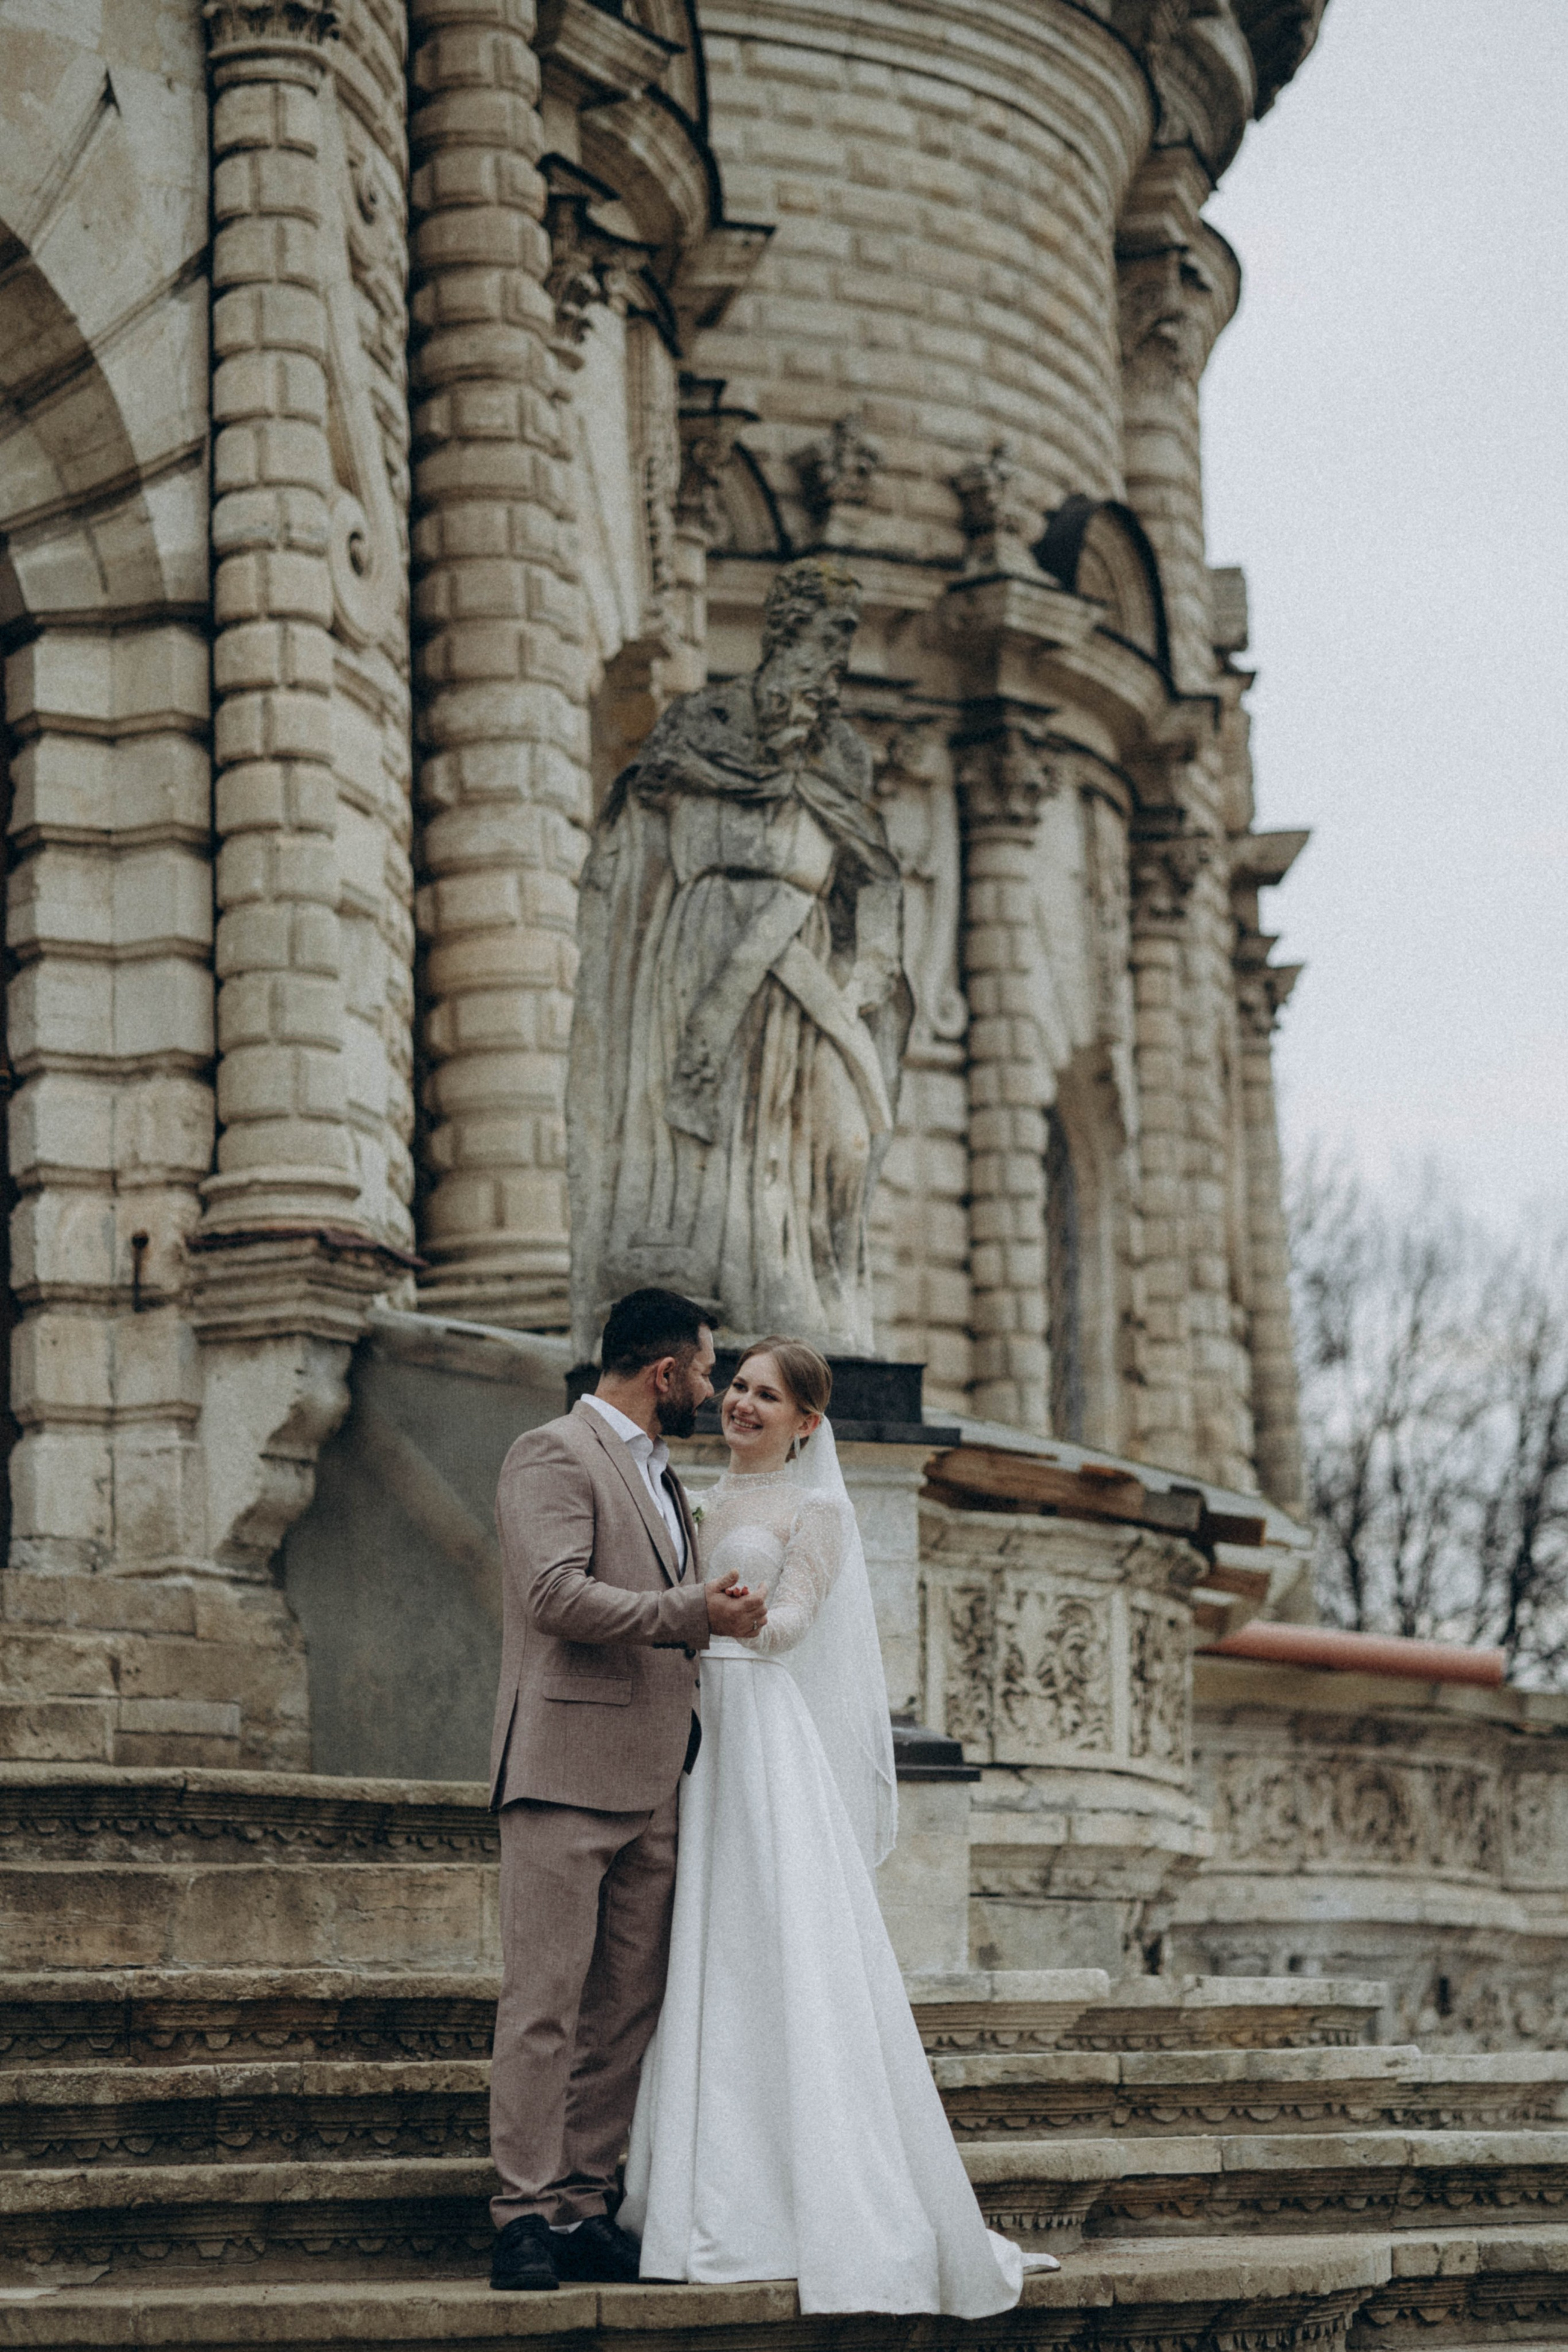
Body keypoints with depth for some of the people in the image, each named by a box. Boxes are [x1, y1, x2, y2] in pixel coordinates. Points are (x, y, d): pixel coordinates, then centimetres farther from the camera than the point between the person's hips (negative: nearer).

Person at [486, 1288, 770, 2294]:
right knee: (546, 2003, -8)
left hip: (651, 1784, 9)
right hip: (567, 1775, -9)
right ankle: (526, 2217, -5)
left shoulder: (662, 1477, 23)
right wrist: (694, 1613, -16)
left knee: (628, 2009, 6)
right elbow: (557, 1595, -18)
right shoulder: (554, 1455, -5)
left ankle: (583, 2209, 10)